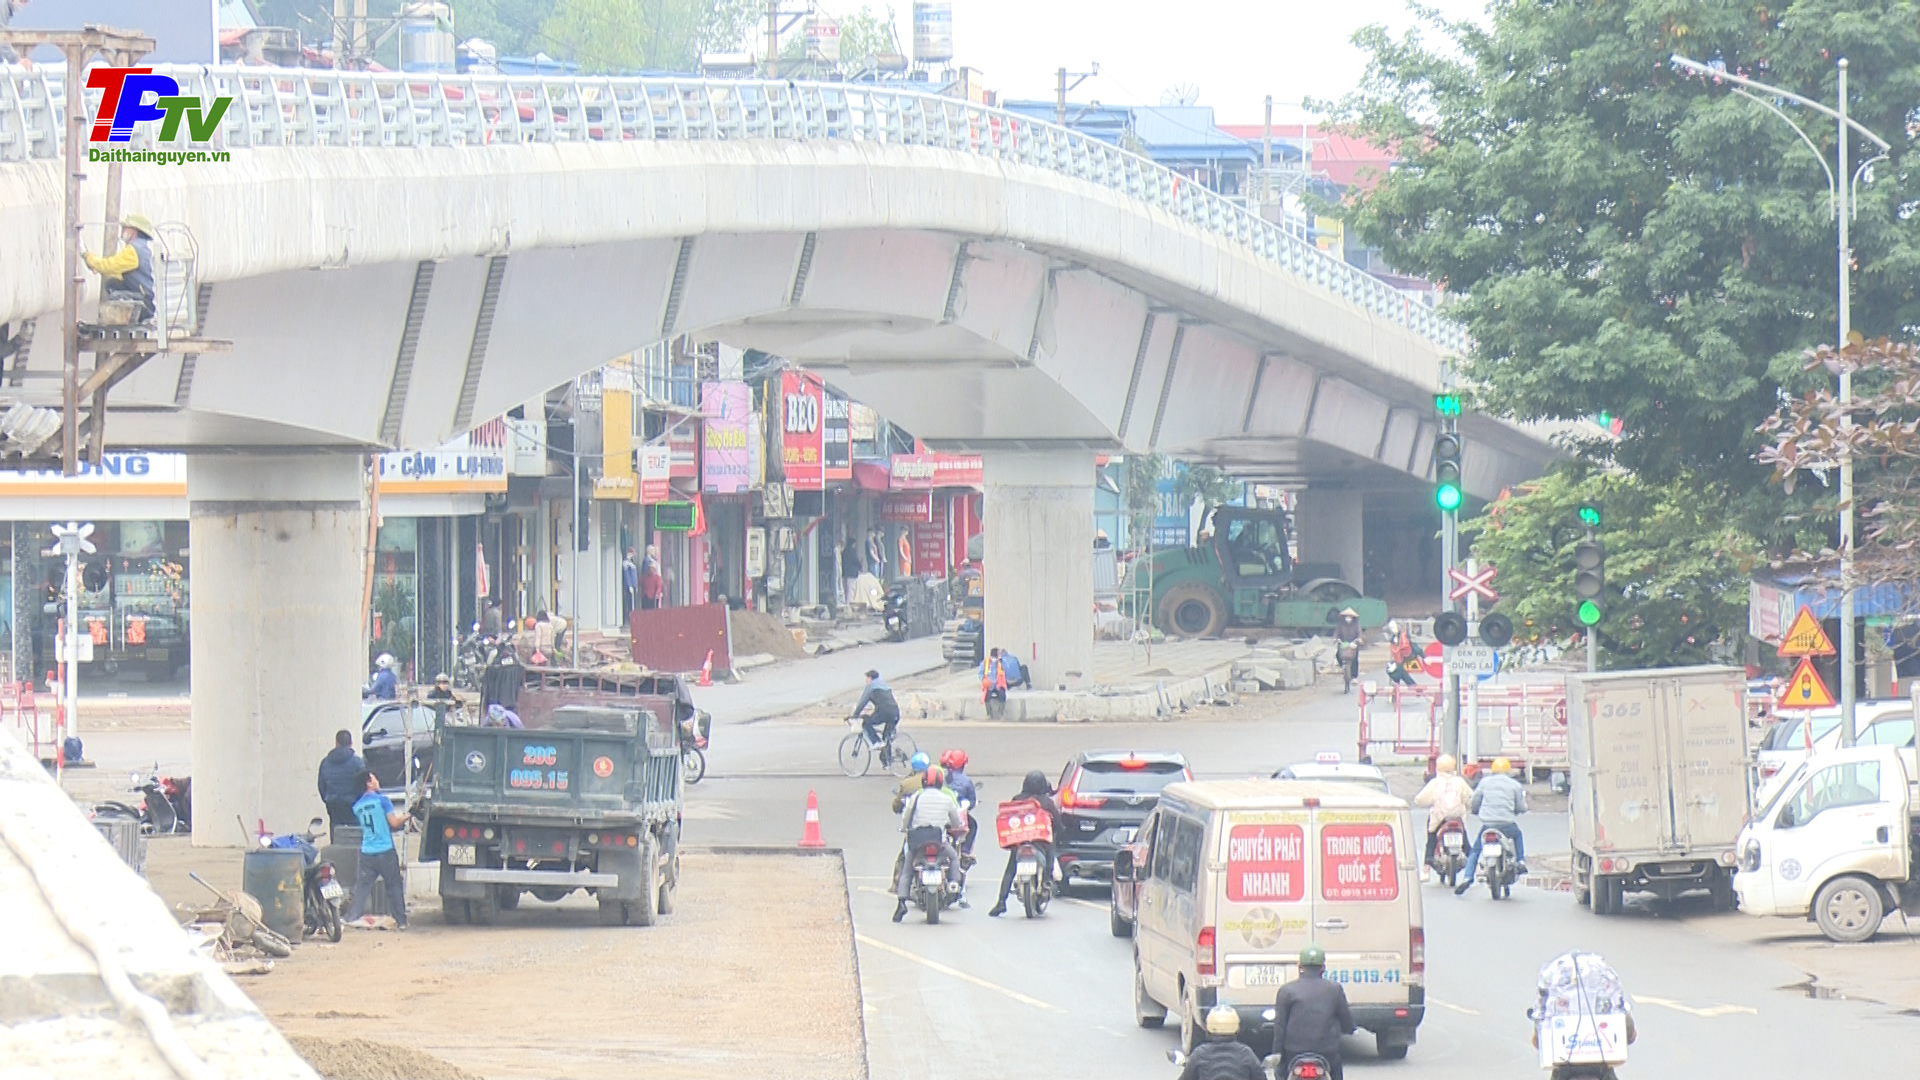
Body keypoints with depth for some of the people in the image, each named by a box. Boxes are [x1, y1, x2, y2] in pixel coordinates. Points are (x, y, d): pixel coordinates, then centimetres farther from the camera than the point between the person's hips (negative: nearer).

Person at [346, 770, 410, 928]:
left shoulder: (357, 806, 10)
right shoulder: (382, 800, -8)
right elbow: (394, 823, -9)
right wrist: (405, 817, 12)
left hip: (367, 853, 4)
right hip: (385, 850, -4)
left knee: (362, 886, 7)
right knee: (394, 886, 6)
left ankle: (352, 918, -1)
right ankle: (401, 920, 8)